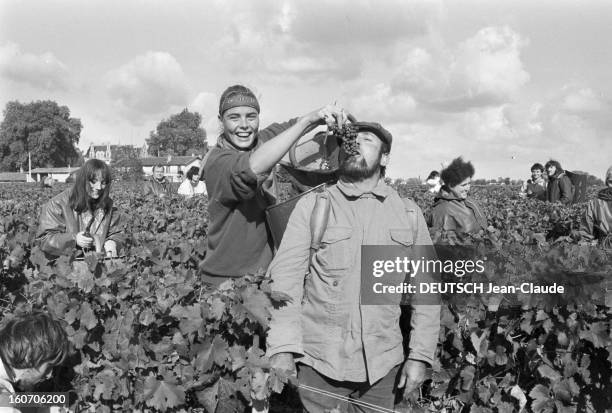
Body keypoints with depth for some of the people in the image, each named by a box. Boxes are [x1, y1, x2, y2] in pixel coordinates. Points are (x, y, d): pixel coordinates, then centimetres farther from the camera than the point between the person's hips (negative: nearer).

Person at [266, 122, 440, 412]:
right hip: (319, 361, -2)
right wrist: (282, 350, -16)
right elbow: (286, 277, -7)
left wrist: (420, 355, 1)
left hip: (382, 365, 2)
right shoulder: (311, 206, -1)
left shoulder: (410, 214, 6)